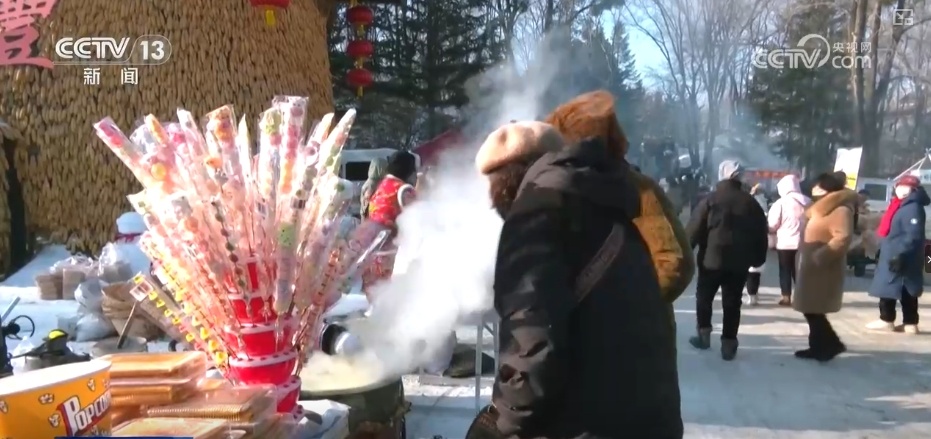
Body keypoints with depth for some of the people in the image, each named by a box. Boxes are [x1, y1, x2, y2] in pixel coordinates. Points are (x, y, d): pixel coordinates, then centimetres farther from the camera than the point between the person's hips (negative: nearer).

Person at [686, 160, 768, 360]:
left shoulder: (710, 200, -5)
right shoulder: (751, 203, 6)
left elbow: (693, 230, -8)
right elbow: (761, 234, 10)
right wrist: (757, 259, 18)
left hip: (711, 258, -2)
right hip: (739, 262, 3)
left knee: (704, 296, 15)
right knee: (732, 302, 7)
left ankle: (704, 334, 16)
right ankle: (728, 344, 6)